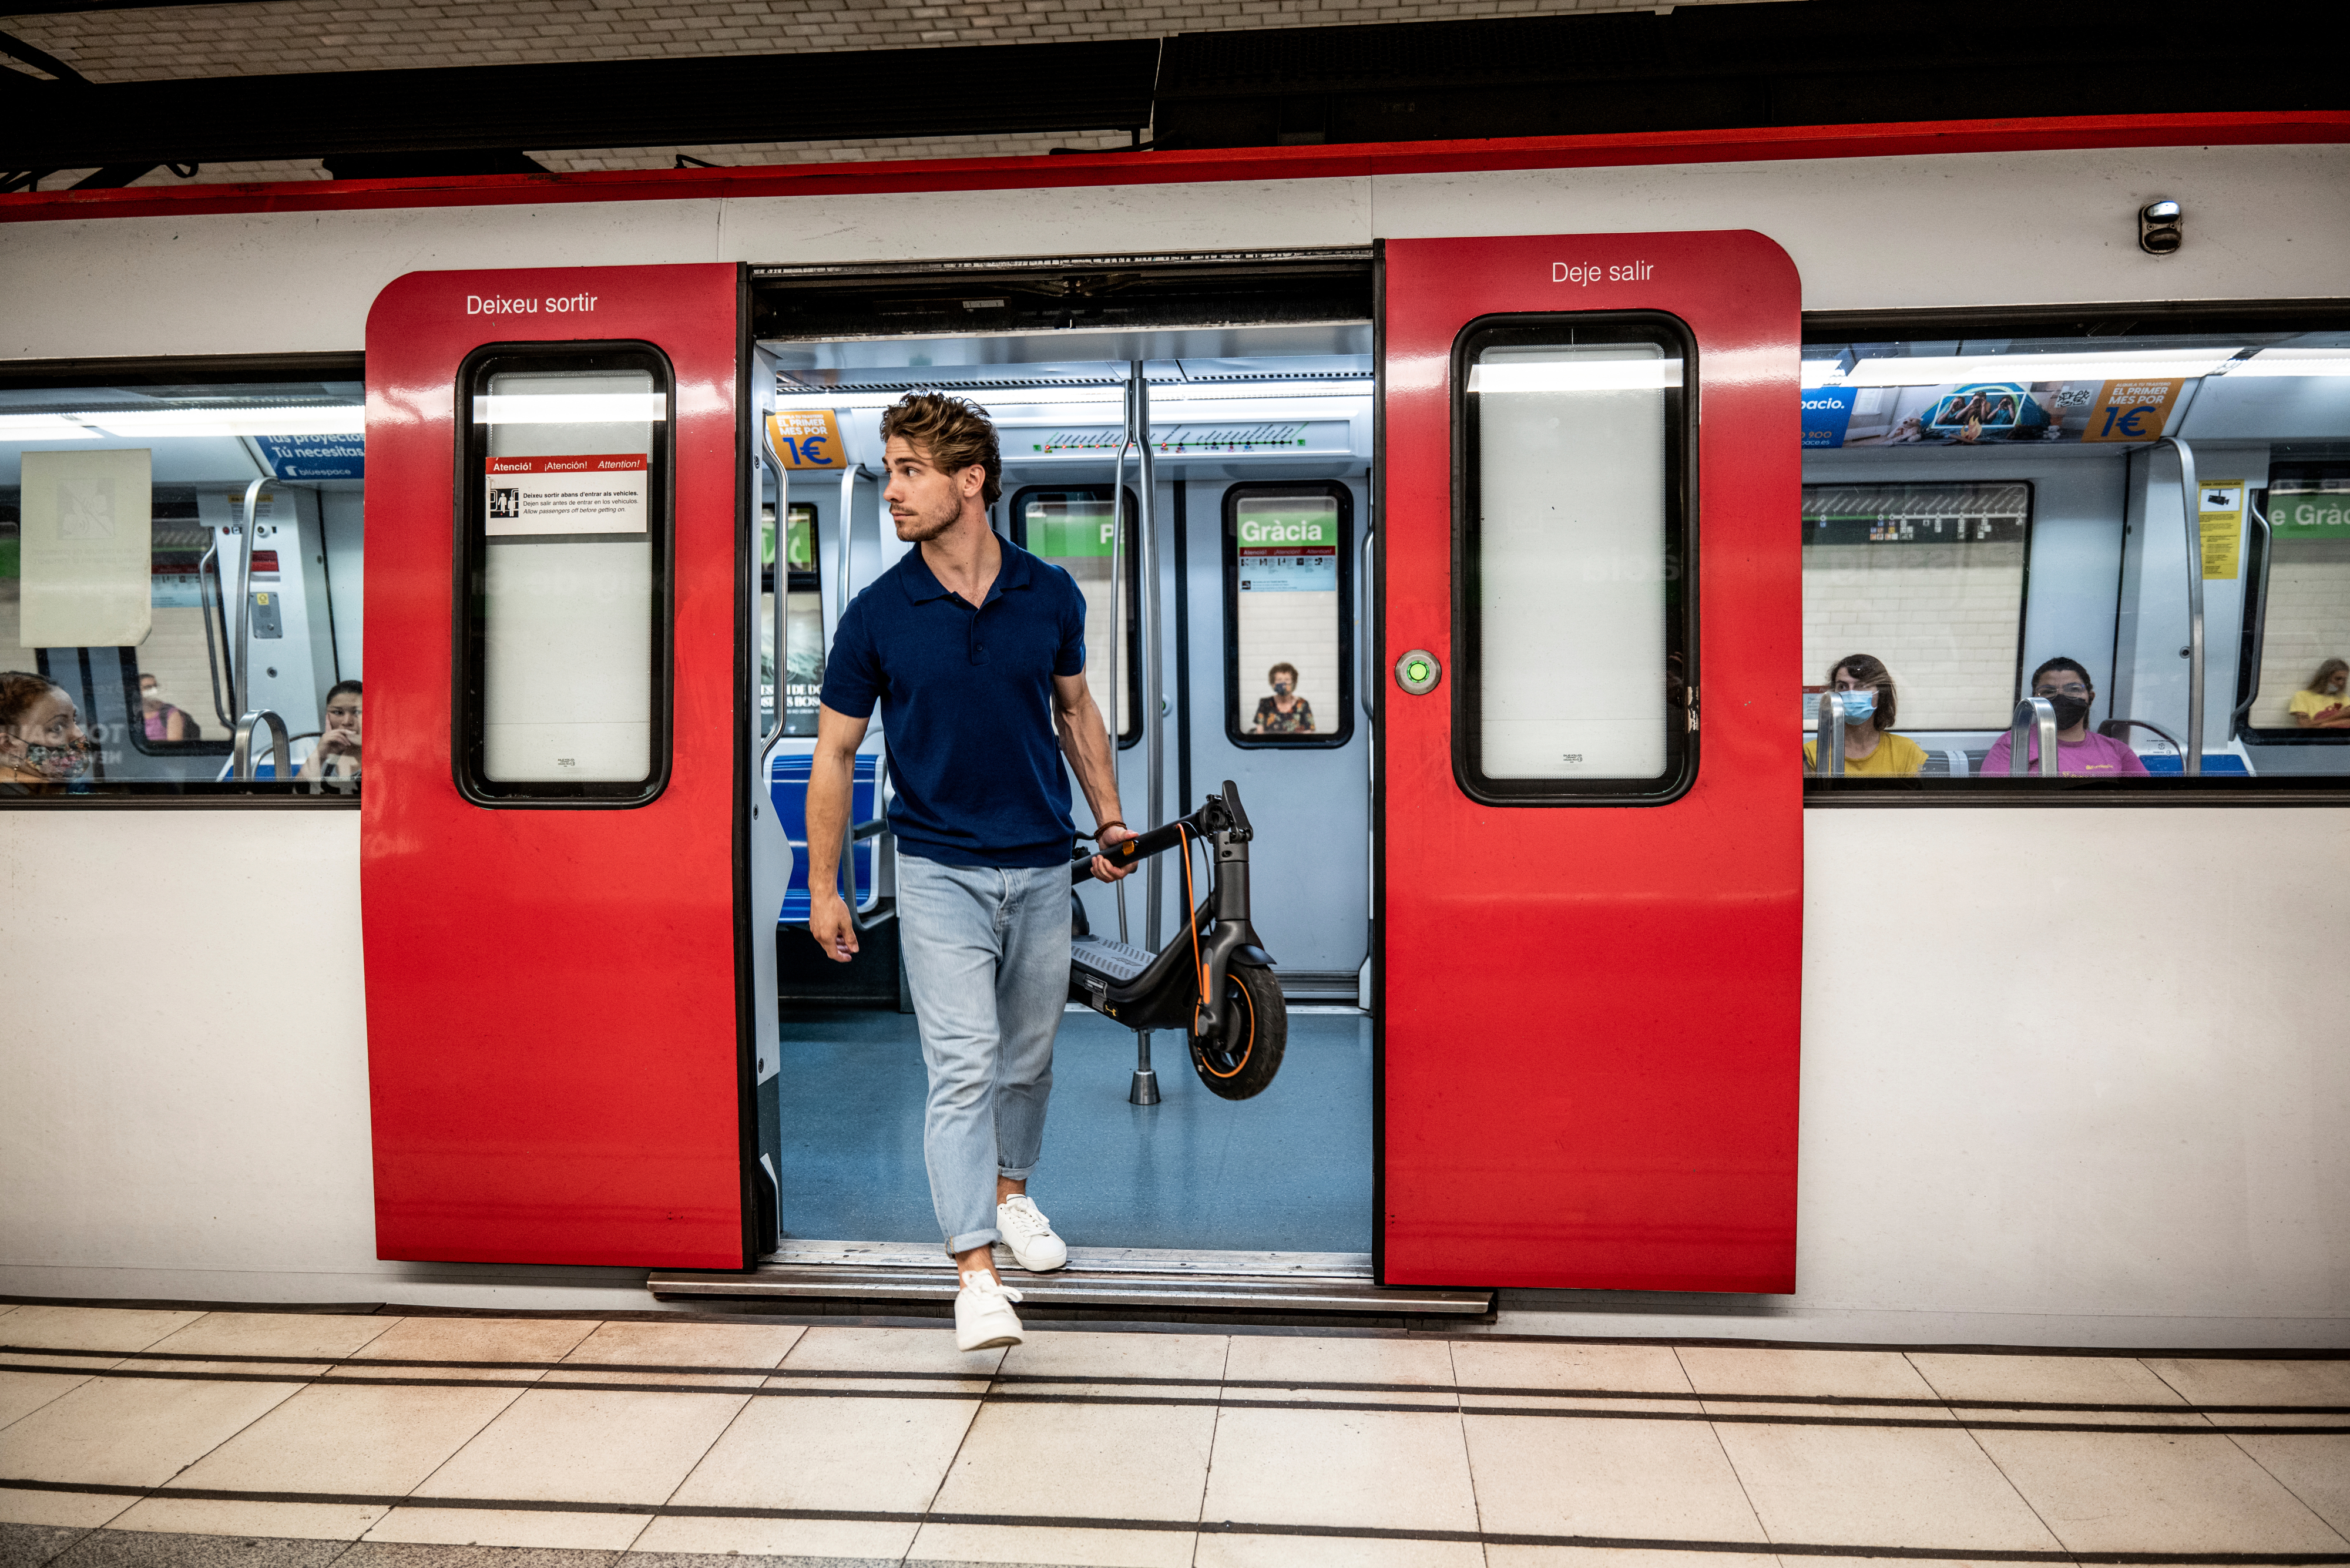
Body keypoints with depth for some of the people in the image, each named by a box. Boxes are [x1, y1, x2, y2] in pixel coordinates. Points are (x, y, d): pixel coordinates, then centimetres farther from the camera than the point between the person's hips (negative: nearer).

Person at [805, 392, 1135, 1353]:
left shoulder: (1050, 595, -1)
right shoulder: (876, 615, -7)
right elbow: (834, 753, 0)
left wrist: (1109, 819, 9)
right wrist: (823, 888, 1)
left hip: (1042, 867, 3)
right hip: (939, 869, -3)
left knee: (1028, 1055, 16)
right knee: (962, 1065, -10)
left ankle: (1011, 1194, 41)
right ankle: (976, 1276, -6)